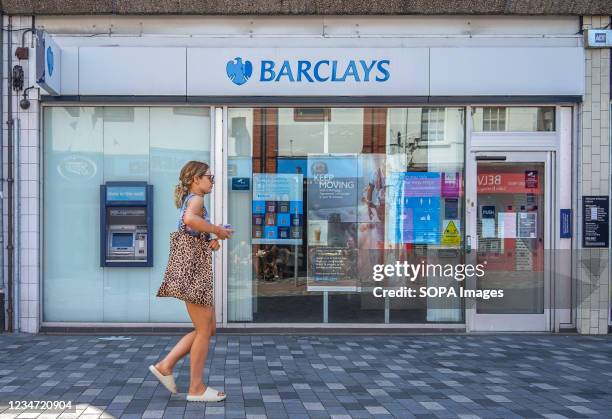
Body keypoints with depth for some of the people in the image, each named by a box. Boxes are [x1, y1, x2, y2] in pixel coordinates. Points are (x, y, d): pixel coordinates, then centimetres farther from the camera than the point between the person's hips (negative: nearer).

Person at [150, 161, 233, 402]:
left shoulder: (189, 200, 22)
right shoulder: (196, 198, -8)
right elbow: (190, 219, -33)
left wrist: (211, 243, 9)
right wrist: (217, 230, -19)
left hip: (193, 271, 10)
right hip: (192, 271, -10)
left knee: (208, 329, 14)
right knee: (204, 331, -2)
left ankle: (165, 365, 15)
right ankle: (196, 388, 7)